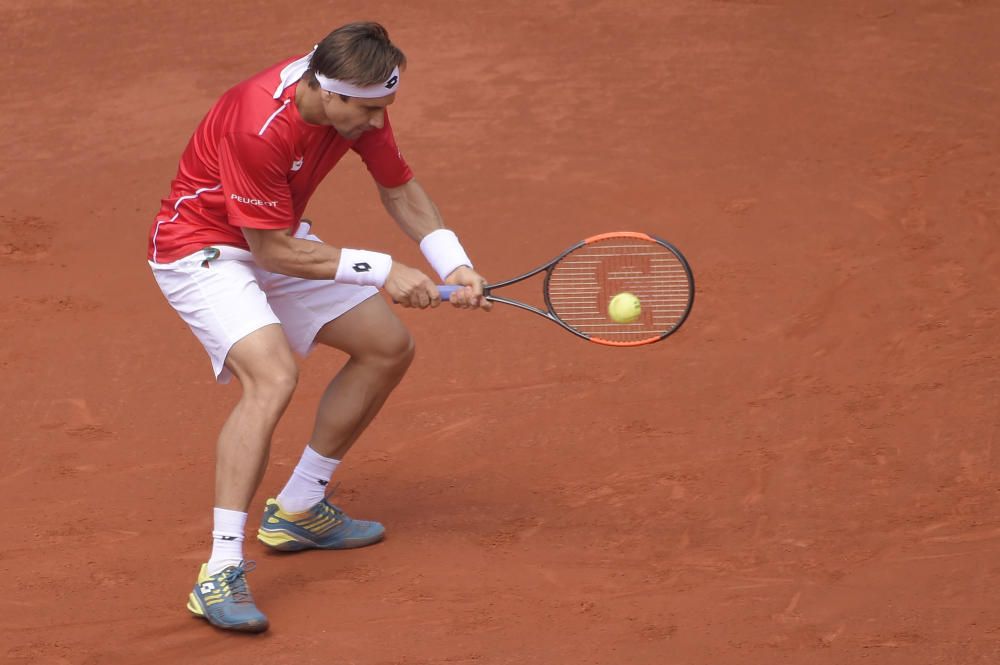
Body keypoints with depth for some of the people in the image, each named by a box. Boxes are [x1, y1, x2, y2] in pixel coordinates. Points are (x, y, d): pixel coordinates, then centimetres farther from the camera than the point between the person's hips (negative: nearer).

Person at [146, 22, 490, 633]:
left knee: (389, 347, 9)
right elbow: (273, 249, -28)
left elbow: (401, 189, 4)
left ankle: (298, 510, 24)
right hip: (203, 249, -9)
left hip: (281, 242, 9)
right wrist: (382, 270, -25)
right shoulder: (258, 127, -37)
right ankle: (221, 573, -30)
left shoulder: (358, 103, -13)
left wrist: (454, 266, -10)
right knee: (274, 376, -31)